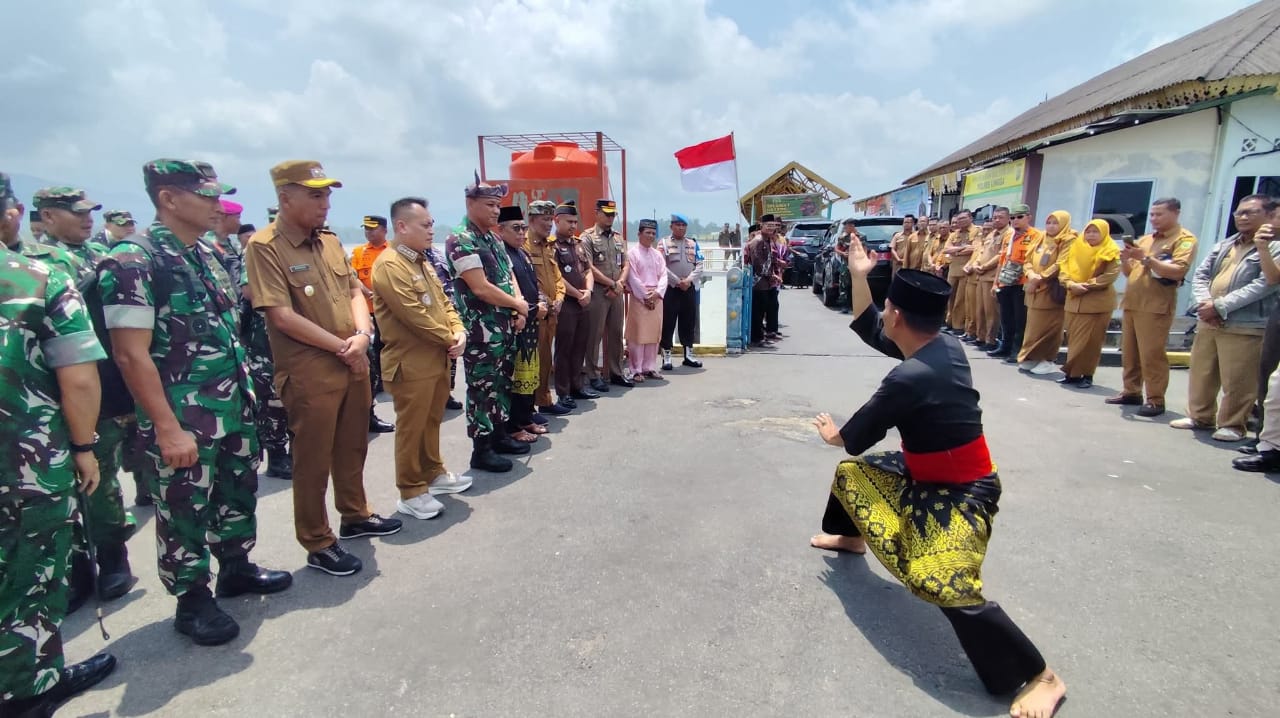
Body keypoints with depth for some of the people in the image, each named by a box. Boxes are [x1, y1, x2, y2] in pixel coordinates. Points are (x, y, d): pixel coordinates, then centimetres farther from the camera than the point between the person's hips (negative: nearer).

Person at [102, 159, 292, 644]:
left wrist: (245, 389, 14)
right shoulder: (133, 261, -16)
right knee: (185, 508, 8)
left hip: (234, 407, 8)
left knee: (239, 491, 19)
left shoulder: (206, 254, 8)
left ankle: (237, 569, 39)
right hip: (184, 418, -7)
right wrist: (168, 428, -20)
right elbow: (131, 354, -19)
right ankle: (192, 601, 25)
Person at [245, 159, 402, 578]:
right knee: (313, 461, 5)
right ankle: (318, 544, 20)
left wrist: (362, 334, -7)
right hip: (309, 372, -7)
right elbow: (283, 316, -18)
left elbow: (355, 291, 12)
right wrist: (341, 346, -15)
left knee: (352, 448, 20)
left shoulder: (329, 241, 10)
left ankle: (355, 515, 39)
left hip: (354, 364, 7)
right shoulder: (264, 247, -12)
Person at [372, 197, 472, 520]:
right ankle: (410, 493, 14)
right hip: (411, 363, -9)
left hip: (438, 358, 9)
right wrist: (449, 339, -12)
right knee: (411, 428, 2)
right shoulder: (389, 265, -17)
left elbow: (443, 301, 14)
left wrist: (458, 332, -3)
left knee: (432, 421, 20)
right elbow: (414, 315, -23)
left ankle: (433, 473, 35)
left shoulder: (421, 261, 14)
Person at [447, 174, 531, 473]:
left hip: (506, 326, 9)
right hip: (481, 330, -9)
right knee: (483, 388, -1)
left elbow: (509, 276, 16)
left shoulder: (494, 240, 14)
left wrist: (519, 310, -3)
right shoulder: (461, 240, -14)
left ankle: (500, 435, 30)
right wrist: (518, 304, -8)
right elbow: (480, 288, -21)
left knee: (503, 384, 16)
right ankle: (481, 450, 10)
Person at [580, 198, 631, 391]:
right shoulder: (587, 237, -5)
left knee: (616, 334, 11)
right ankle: (594, 376, 8)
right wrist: (613, 284, -12)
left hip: (617, 293, 6)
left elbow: (625, 265, 12)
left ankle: (616, 373, 21)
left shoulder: (619, 239, 15)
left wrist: (620, 283, -8)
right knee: (594, 336, -1)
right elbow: (589, 268, -13)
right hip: (597, 292, -6)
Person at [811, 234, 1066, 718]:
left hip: (961, 492, -10)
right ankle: (850, 539, 48)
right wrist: (858, 275, 3)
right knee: (851, 473, 19)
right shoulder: (942, 345, -7)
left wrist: (832, 434, 3)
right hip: (929, 475, 10)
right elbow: (869, 330, 7)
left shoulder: (911, 378, -34)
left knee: (946, 587, -21)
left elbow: (857, 438, -19)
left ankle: (1040, 678, -2)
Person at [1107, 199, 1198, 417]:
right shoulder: (1146, 240, 19)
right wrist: (1125, 260, 2)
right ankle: (1131, 392, 18)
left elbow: (1178, 271, -15)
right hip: (1131, 303, 7)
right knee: (1129, 352, 9)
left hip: (1156, 306, -7)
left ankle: (1156, 400, -1)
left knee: (1152, 354, -7)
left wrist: (1146, 258, -18)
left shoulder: (1184, 239, -1)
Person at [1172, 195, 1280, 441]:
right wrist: (1204, 303, -8)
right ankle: (1200, 416, 25)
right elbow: (1200, 275, 11)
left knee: (1237, 381, -2)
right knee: (1201, 373, 13)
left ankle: (1232, 425, 11)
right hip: (1208, 322, 6)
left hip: (1245, 326, -6)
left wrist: (1220, 306, -18)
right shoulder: (1223, 246, 17)